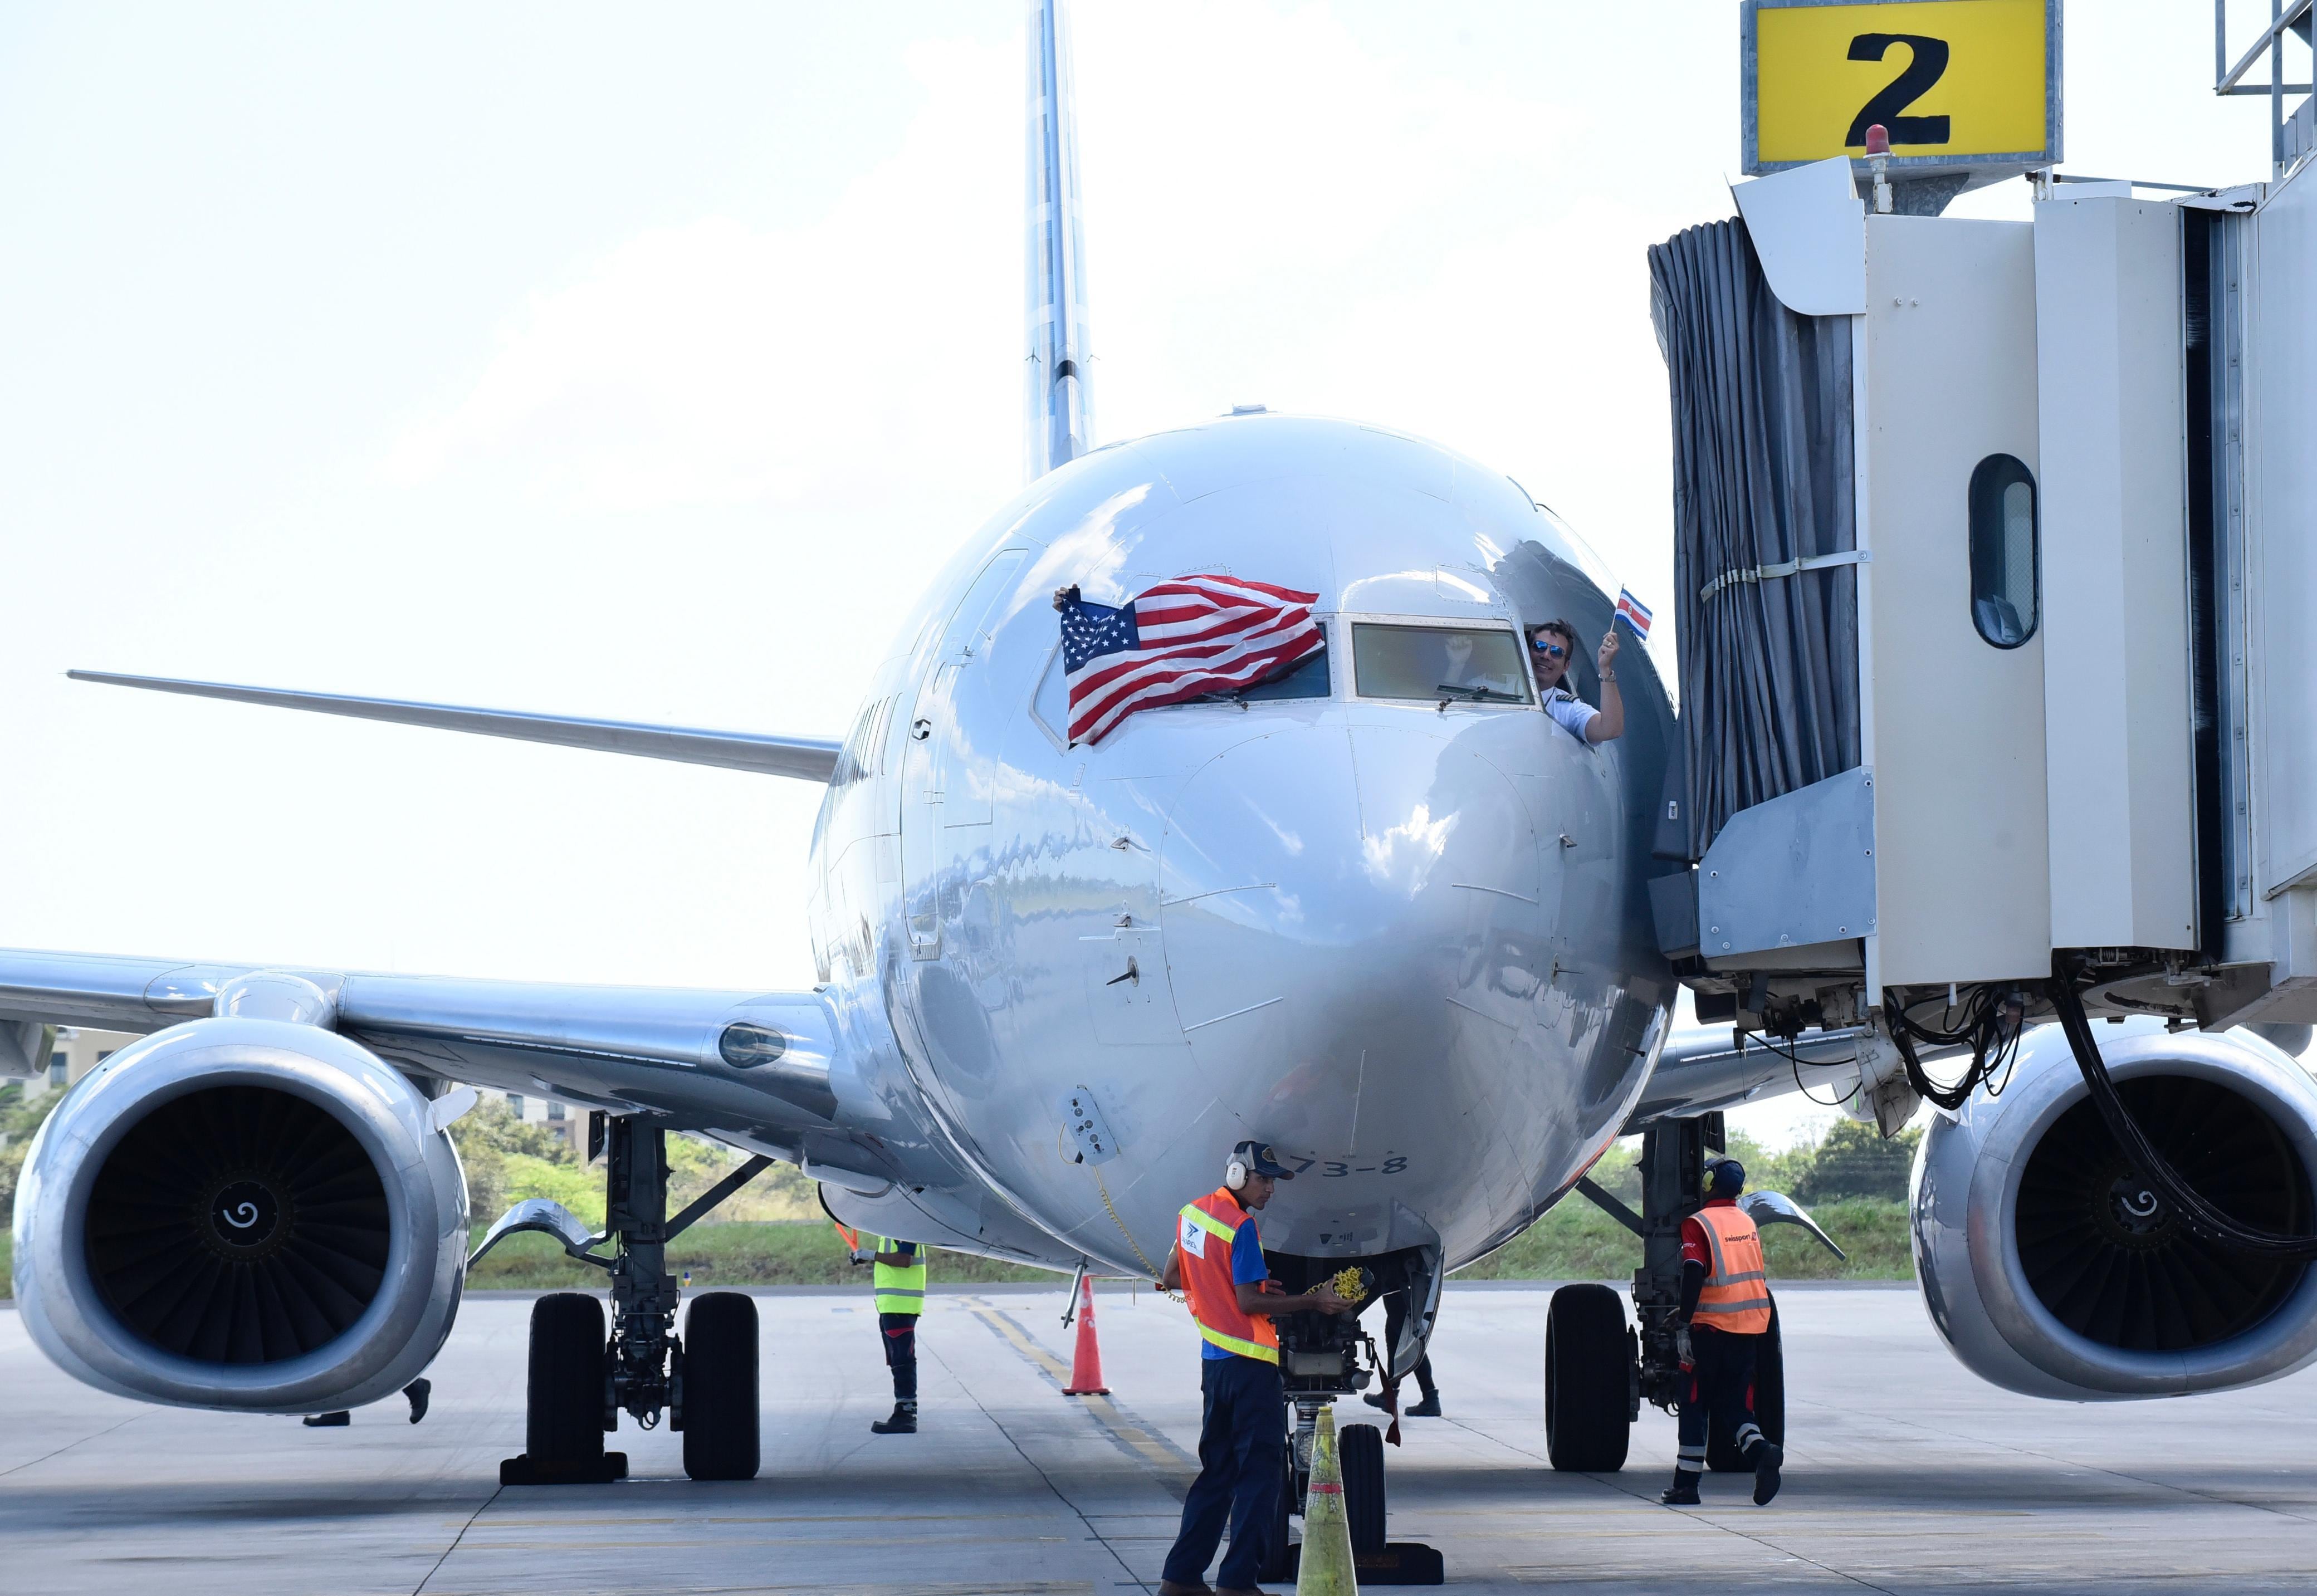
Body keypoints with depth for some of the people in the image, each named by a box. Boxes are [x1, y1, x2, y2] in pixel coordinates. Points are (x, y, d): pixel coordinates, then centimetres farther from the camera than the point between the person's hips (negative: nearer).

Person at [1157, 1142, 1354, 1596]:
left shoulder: (1192, 1213, 9)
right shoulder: (1240, 1226, -16)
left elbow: (1171, 1278, 19)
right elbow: (1248, 1303, -19)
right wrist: (1312, 1302, -15)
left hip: (1214, 1361, 9)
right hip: (1250, 1364, -9)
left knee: (1217, 1470, 16)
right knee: (1261, 1473, -4)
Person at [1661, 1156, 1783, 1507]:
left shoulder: (1698, 1224, -9)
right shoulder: (1748, 1223, 13)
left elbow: (1694, 1276, -20)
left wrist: (1683, 1323, -18)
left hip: (1711, 1328, -5)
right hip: (1750, 1327, 5)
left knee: (1695, 1404, 5)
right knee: (1734, 1403, 11)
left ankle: (1686, 1485, 6)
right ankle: (1760, 1449, -18)